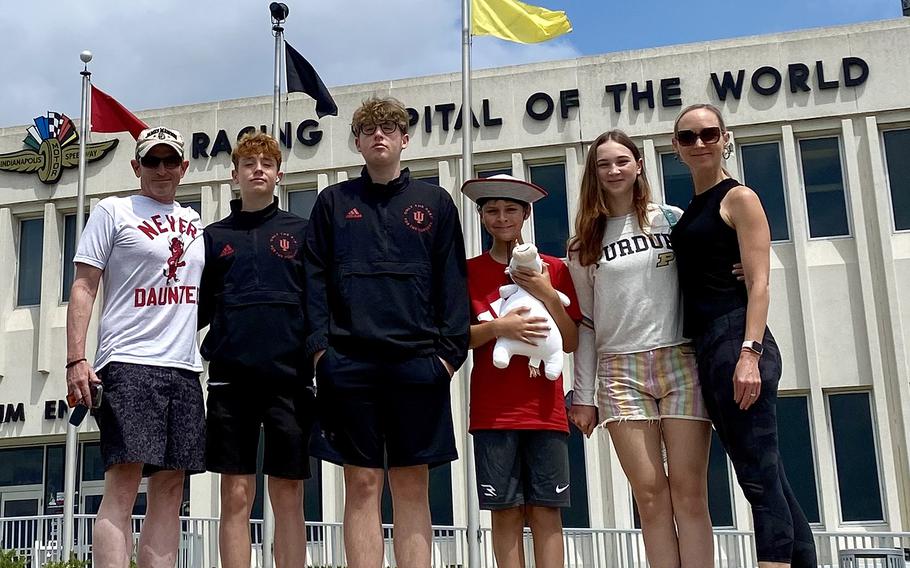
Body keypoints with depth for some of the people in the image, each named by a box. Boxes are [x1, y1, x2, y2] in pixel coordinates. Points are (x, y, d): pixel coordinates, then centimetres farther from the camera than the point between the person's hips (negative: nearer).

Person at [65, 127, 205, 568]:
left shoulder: (192, 222, 21)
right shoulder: (113, 212, 6)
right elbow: (83, 288, 0)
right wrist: (76, 360, -11)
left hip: (184, 367, 6)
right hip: (128, 364, -6)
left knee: (170, 490, 3)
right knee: (123, 482, -13)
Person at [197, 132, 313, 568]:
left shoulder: (300, 231, 12)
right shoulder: (214, 236, 15)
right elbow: (198, 308, 13)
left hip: (290, 375, -1)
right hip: (231, 375, 1)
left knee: (289, 496, 3)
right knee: (236, 496, 2)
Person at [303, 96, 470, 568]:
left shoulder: (435, 202, 12)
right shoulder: (333, 202, 13)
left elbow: (452, 281, 7)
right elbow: (314, 278, 7)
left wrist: (451, 349, -3)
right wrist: (319, 343, -5)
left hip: (416, 363, 0)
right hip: (349, 363, 0)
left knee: (412, 485, 3)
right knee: (362, 484, 2)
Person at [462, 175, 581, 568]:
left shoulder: (553, 269, 9)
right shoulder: (469, 271, 8)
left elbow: (570, 343, 5)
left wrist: (547, 295, -8)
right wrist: (497, 327, -14)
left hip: (544, 408, 0)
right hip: (493, 410, 0)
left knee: (546, 510, -1)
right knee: (505, 511, 0)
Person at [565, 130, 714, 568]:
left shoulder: (671, 220, 8)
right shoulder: (585, 244, 12)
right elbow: (585, 323, 12)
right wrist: (583, 396, 8)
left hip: (681, 362, -1)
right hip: (620, 372, 1)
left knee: (688, 490, -5)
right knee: (650, 491, -3)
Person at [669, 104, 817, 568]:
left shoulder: (739, 198, -1)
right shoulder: (689, 211, 20)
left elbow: (758, 284, -10)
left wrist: (750, 353, -21)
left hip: (737, 339, -8)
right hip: (705, 347, 8)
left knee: (759, 475, -9)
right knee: (765, 476, 9)